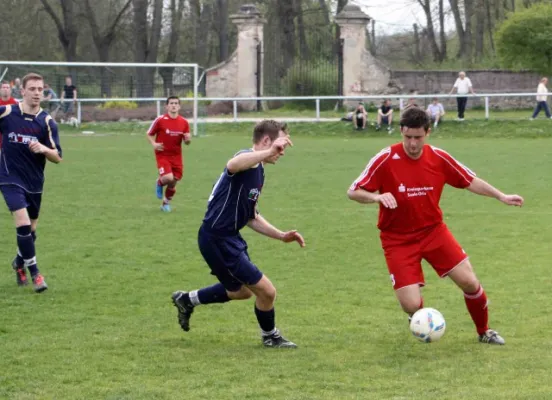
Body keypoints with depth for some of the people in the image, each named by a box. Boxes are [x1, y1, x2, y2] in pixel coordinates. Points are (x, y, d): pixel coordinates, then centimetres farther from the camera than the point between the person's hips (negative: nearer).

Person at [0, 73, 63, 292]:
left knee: (30, 230, 15)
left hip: (35, 182, 3)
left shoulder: (47, 122, -7)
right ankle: (34, 273, -10)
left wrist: (43, 149, -26)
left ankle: (19, 262, 44)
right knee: (23, 224, -19)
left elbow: (57, 157, -8)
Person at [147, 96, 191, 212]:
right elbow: (149, 134, 1)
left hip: (176, 156, 4)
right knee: (168, 178, -23)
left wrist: (187, 140, -16)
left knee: (173, 182, 7)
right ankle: (159, 183, 15)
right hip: (163, 155, -4)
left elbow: (187, 140, 8)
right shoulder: (160, 120, -9)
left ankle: (166, 203, 32)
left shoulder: (184, 122, 0)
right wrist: (154, 144, -18)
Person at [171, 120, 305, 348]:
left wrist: (281, 236, 14)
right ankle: (270, 337, 22)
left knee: (241, 291, 30)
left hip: (228, 237, 11)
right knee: (266, 291, -4)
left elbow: (251, 217, 22)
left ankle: (187, 300, 44)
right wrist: (269, 152, -55)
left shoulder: (258, 171, 14)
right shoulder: (248, 159, -18)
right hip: (217, 240, -11)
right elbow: (232, 165, -46)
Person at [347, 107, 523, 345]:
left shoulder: (439, 158, -6)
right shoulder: (386, 160, -17)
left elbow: (470, 181, 7)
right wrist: (377, 197, -34)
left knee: (469, 282, -4)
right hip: (398, 239, -3)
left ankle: (484, 332, 24)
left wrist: (501, 196, 0)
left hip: (433, 230, 3)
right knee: (411, 305, -13)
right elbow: (353, 192, -15)